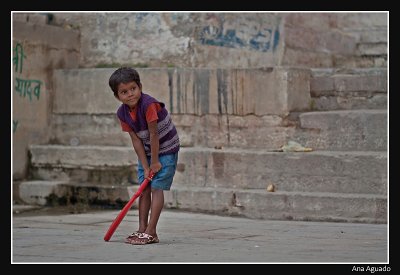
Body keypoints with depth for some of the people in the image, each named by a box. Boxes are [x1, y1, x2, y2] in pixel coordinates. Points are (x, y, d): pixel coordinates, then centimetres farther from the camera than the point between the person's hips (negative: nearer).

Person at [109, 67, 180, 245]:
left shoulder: (148, 104, -30)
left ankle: (151, 232, -12)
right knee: (144, 189, 5)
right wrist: (146, 167, -12)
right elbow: (136, 140, -8)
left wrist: (155, 162, -19)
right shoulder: (122, 113, -10)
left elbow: (153, 134, -25)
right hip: (147, 151, 7)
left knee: (156, 188, -11)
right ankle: (142, 229, 10)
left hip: (166, 149, -7)